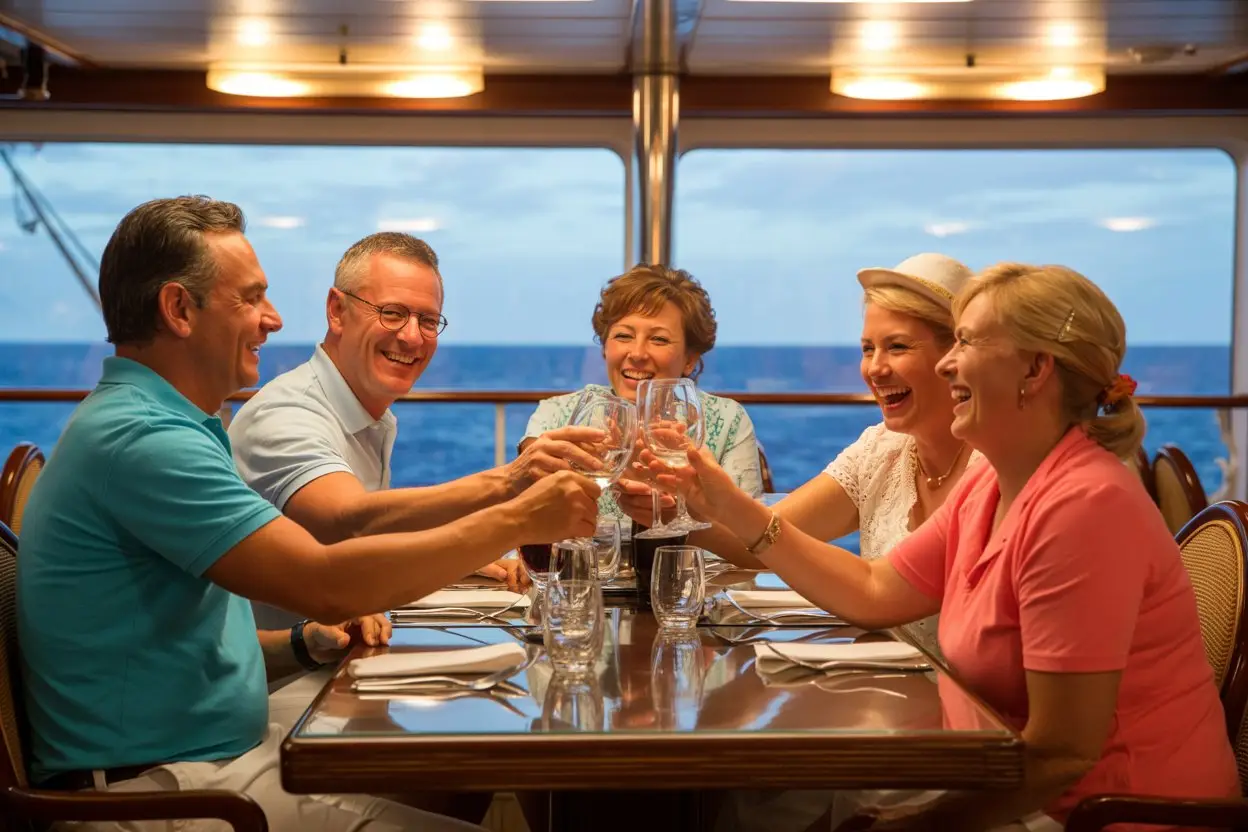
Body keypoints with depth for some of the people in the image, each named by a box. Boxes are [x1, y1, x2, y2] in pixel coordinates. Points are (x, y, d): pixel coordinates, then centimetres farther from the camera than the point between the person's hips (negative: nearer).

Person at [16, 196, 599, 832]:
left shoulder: (152, 426, 16)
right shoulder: (139, 438, -18)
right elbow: (323, 582, -25)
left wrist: (304, 643, 2)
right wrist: (517, 522, -18)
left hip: (224, 748, 10)